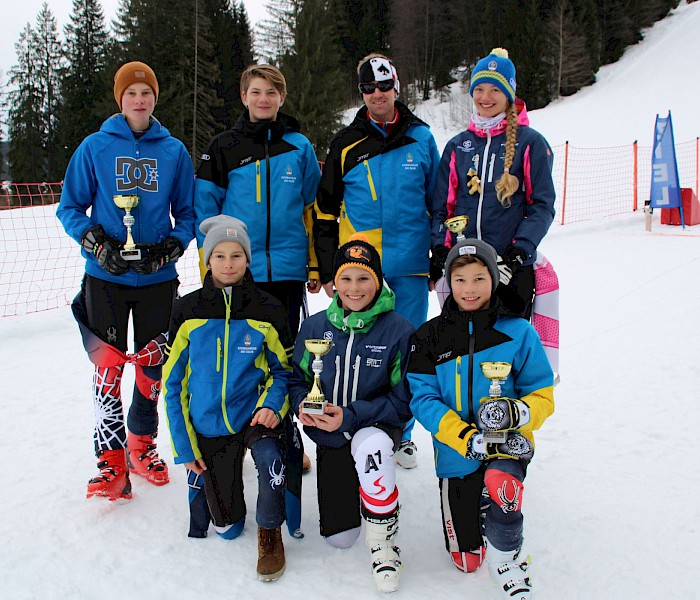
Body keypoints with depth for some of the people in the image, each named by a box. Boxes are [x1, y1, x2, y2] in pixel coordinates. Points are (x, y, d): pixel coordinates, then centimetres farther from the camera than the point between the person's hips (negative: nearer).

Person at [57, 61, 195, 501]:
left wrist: (172, 246, -9)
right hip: (106, 277, -1)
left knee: (153, 365, 8)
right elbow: (70, 207, 5)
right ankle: (112, 462, 5)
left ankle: (142, 445, 27)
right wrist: (98, 244, -12)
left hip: (158, 278, 2)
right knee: (108, 366, -4)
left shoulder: (174, 151, 7)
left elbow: (188, 212, 11)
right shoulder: (95, 147, 3)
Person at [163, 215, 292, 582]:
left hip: (254, 413, -1)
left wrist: (271, 405, -18)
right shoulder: (187, 311, -6)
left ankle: (270, 534, -7)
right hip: (208, 424, 1)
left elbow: (283, 369, 3)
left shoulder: (267, 310, -7)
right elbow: (172, 381, -1)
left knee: (269, 456, -36)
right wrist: (183, 445, -4)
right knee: (227, 528, 7)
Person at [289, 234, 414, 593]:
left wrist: (352, 416, -27)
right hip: (330, 436, 3)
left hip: (377, 426, -3)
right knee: (339, 539, 5)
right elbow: (298, 378, 5)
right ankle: (352, 490, 41)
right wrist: (303, 405, -18)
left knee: (369, 445, -42)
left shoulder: (398, 330, -15)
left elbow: (404, 399, -15)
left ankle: (383, 542, -16)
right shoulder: (315, 327, -4)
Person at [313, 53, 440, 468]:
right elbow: (325, 211, 7)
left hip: (410, 265, 0)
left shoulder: (421, 137, 6)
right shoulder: (346, 144, 5)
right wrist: (327, 269, 2)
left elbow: (438, 201, 11)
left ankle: (401, 434, 23)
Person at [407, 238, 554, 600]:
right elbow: (423, 400, -10)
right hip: (457, 452, 2)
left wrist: (517, 413, -27)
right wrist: (468, 438, -24)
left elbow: (542, 396, -3)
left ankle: (504, 556, -6)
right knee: (466, 559, 9)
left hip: (507, 446, -1)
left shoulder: (517, 333, -6)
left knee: (499, 483, -37)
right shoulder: (431, 336, -4)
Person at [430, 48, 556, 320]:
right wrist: (440, 250, -1)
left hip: (512, 267, -3)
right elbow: (442, 206, 13)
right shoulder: (457, 145, 13)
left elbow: (542, 206, -2)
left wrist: (518, 252, -15)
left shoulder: (530, 142, 2)